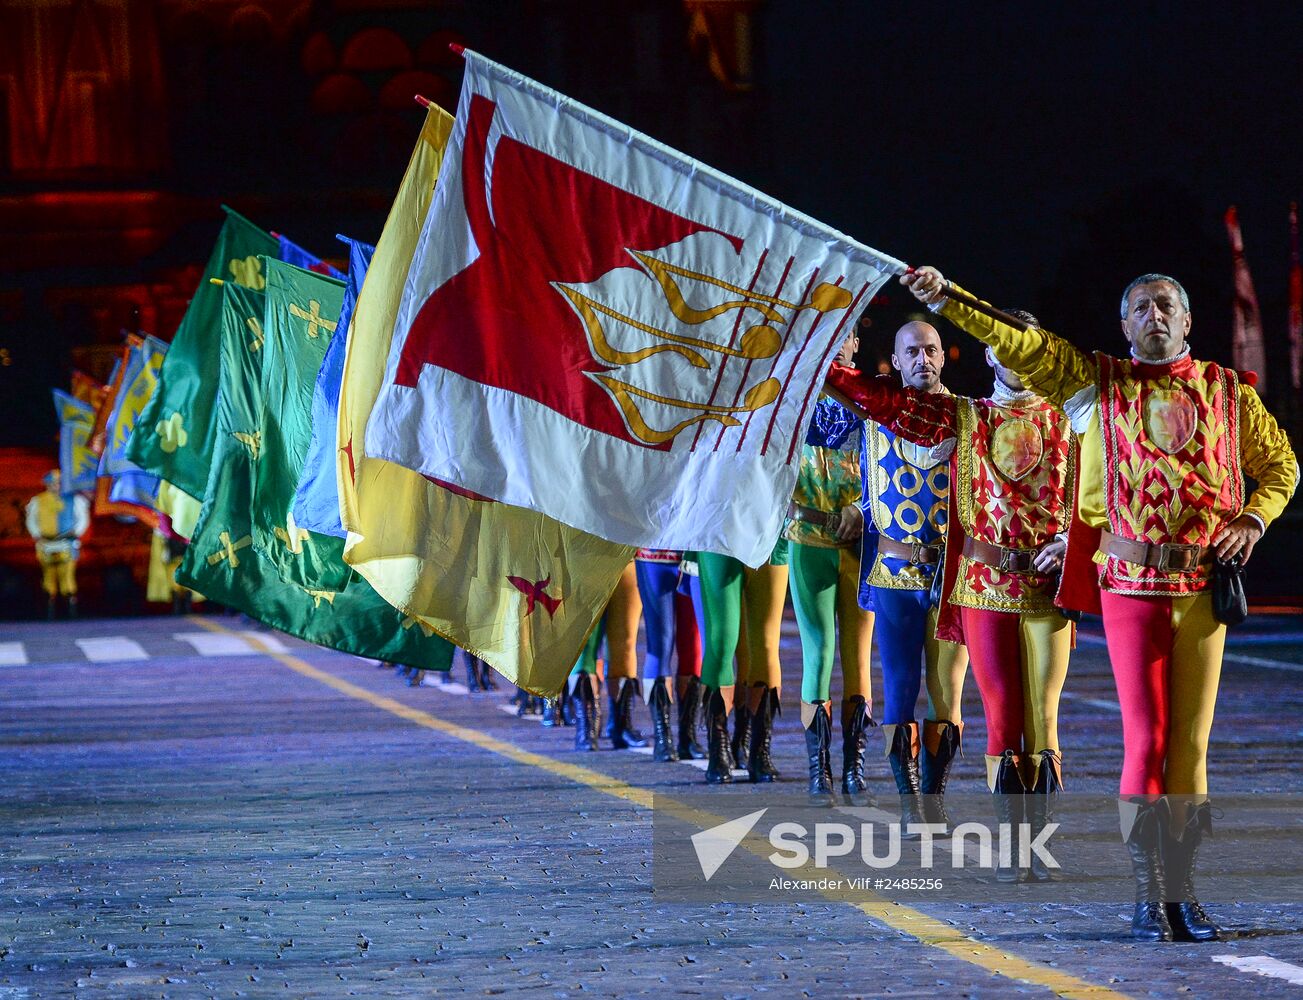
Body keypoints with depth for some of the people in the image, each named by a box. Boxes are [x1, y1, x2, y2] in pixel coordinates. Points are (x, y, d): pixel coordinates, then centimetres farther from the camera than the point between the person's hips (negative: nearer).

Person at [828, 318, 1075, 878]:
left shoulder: (1067, 422, 10)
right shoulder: (963, 418, 9)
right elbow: (875, 397, 5)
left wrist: (1071, 538, -9)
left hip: (1048, 586, 0)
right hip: (985, 587, 0)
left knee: (1042, 721, -1)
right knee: (1002, 721, -1)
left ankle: (1038, 843, 5)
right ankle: (1010, 844, 5)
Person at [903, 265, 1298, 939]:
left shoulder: (1227, 391, 11)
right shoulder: (1098, 384, 7)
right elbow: (1022, 345, -2)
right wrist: (946, 298, -12)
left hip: (1204, 586, 2)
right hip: (1130, 585, -2)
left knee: (1191, 740, 4)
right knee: (1146, 738, -6)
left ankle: (1182, 892, 10)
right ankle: (1148, 896, 0)